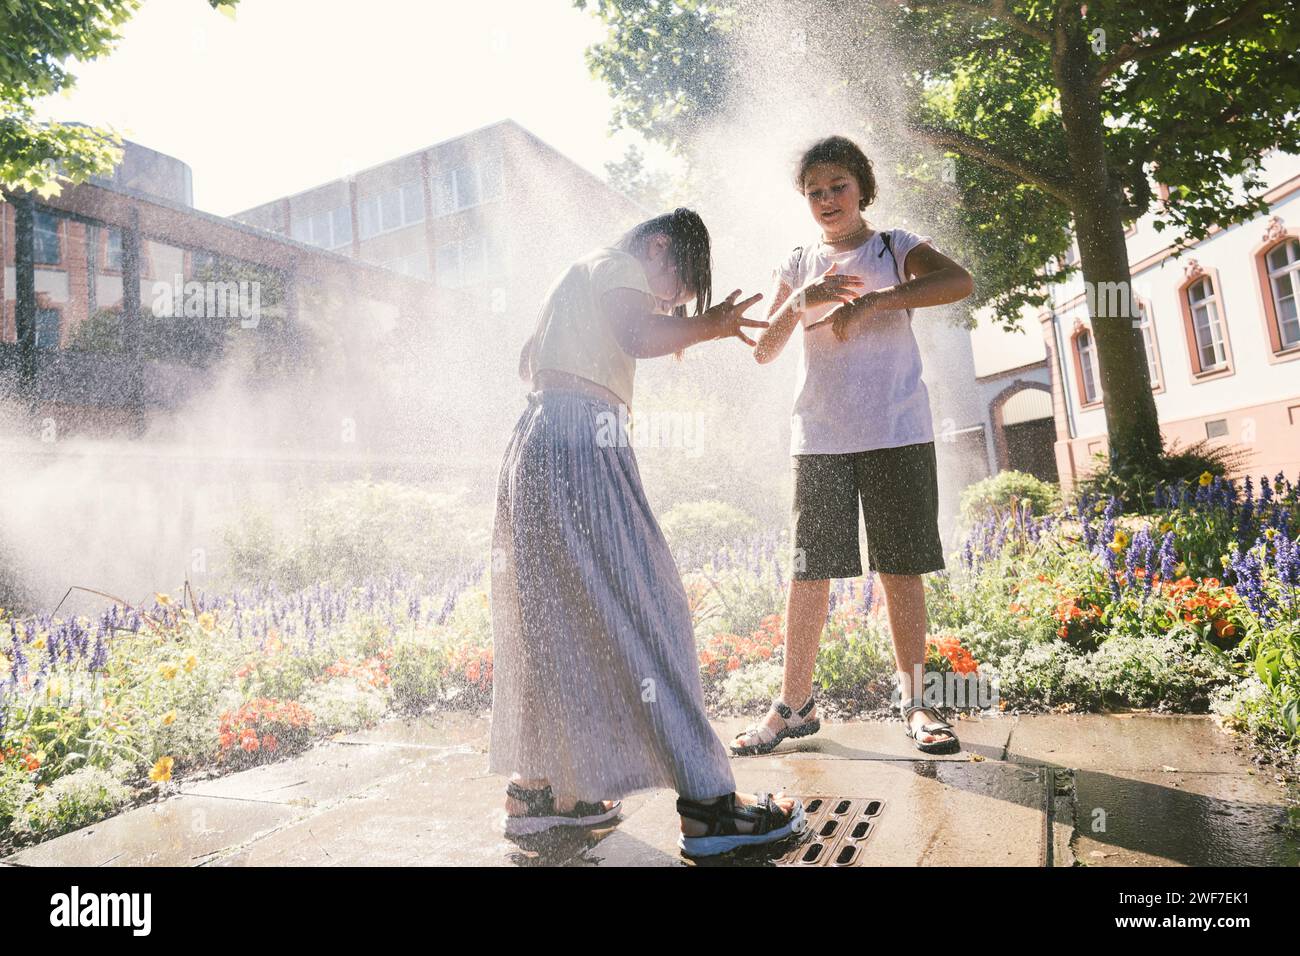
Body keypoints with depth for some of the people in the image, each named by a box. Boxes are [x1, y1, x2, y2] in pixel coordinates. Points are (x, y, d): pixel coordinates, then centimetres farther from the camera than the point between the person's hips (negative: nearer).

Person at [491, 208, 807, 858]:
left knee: (553, 617, 11)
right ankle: (705, 803, -10)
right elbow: (641, 337, -19)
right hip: (582, 442, -10)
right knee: (639, 609, -12)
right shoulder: (618, 265, 1)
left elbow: (528, 361, 35)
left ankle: (535, 789, 17)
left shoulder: (577, 277, 29)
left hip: (536, 443, 10)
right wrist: (711, 324, -4)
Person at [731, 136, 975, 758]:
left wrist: (869, 301, -21)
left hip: (897, 431, -2)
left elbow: (959, 280, -13)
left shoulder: (894, 247, 7)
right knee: (809, 570, 0)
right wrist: (800, 302, -10)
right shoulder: (799, 265, 16)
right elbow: (764, 351, 8)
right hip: (819, 437, 2)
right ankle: (794, 706, 8)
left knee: (901, 568, 1)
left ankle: (914, 703, 13)